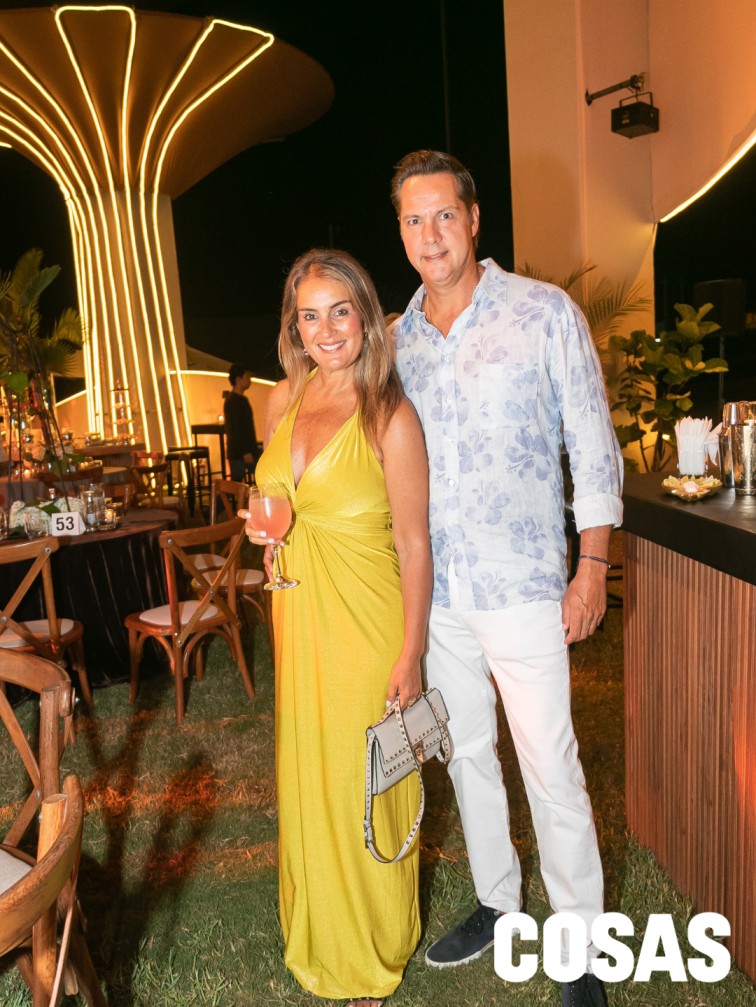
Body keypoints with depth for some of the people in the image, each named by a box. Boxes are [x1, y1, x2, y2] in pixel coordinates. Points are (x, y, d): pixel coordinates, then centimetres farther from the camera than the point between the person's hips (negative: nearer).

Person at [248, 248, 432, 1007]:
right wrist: (263, 524, -4)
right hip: (297, 616, 6)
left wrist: (411, 655, -14)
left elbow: (413, 543, -13)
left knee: (362, 785, 9)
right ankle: (321, 939, 46)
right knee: (307, 778, 19)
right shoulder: (282, 402, 4)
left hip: (366, 623, -6)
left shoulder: (390, 415, -14)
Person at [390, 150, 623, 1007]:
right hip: (434, 591, 5)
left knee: (550, 768, 3)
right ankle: (497, 902, 39)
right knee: (465, 752, 17)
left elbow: (593, 446, -5)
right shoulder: (397, 340, 7)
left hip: (522, 585, -4)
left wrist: (592, 568, -8)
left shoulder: (545, 312, -5)